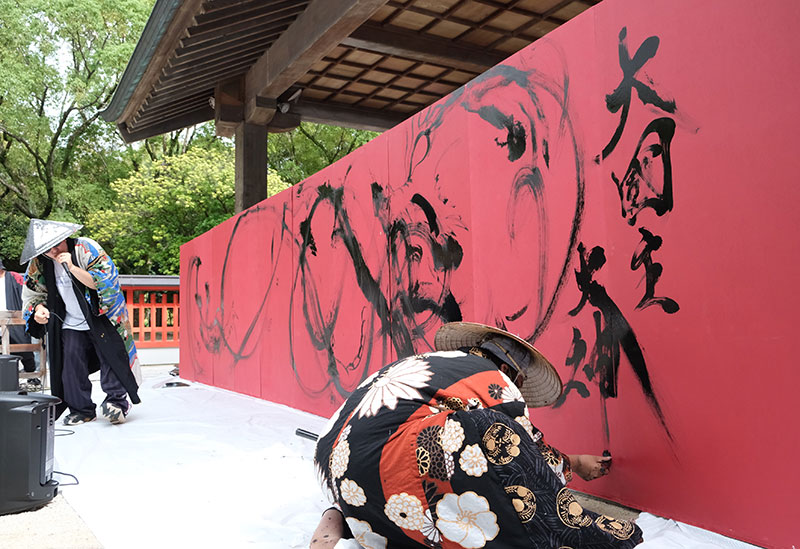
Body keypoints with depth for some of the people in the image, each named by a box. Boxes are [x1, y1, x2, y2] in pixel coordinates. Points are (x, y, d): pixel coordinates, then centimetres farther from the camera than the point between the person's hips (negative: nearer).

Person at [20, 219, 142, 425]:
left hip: (101, 319, -4)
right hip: (70, 324, 4)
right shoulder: (39, 263, -2)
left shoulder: (86, 248, -16)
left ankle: (117, 402, 1)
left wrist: (72, 267, -30)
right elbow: (34, 292, 11)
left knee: (110, 359, -7)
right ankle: (82, 410, 12)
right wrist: (39, 308, -10)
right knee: (71, 364, 1)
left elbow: (103, 282, -22)